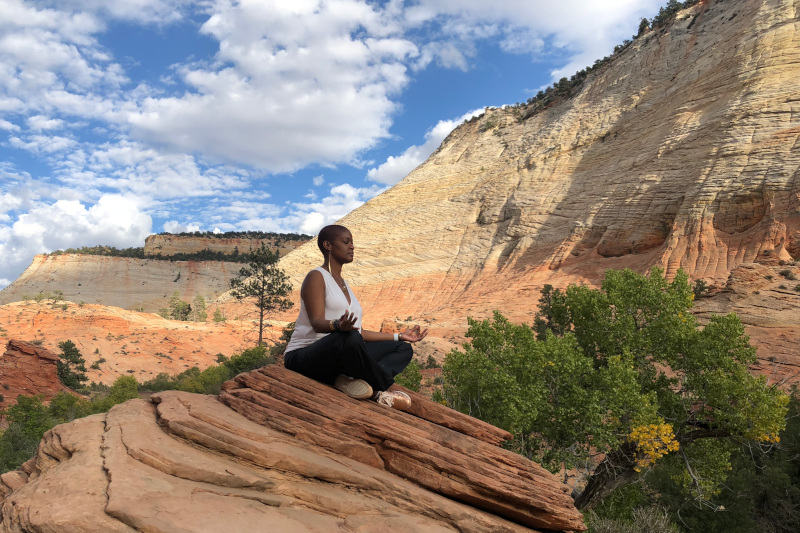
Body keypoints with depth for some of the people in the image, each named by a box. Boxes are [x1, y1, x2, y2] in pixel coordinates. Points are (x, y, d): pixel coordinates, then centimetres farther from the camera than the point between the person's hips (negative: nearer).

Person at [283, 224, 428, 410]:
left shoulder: (343, 284, 23)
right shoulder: (316, 277, -3)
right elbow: (317, 322, -19)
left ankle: (349, 379, -23)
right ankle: (381, 387, -14)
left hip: (341, 358, 9)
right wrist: (337, 326, -42)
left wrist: (399, 336, 20)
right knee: (349, 338, -40)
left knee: (404, 349, 3)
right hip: (304, 356, -9)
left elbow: (359, 332, 19)